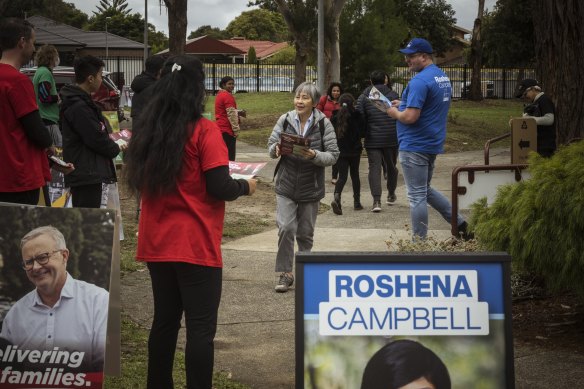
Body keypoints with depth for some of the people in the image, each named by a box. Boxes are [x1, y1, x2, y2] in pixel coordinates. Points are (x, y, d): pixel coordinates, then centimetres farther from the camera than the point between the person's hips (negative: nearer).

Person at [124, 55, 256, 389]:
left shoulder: (148, 129, 6)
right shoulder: (203, 130, -12)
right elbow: (220, 188, -15)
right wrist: (246, 186, 4)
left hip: (156, 244, 6)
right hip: (195, 245, -6)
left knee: (164, 320, 16)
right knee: (201, 327, -1)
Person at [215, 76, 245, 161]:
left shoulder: (220, 94, 16)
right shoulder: (228, 96, -13)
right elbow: (231, 114, -17)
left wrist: (239, 112, 11)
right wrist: (236, 130, -12)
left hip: (220, 128, 10)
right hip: (227, 130, -10)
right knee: (229, 157, -9)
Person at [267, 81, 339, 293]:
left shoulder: (323, 124, -8)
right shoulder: (285, 120, -4)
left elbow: (333, 155, -8)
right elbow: (271, 145, 4)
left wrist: (314, 155, -26)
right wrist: (277, 149, -19)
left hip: (311, 187, 0)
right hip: (286, 185, 0)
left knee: (305, 232, 11)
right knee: (285, 228, -10)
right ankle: (285, 273, 1)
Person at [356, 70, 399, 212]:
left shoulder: (363, 97, -1)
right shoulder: (393, 95, 2)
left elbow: (359, 118, -6)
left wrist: (362, 134, 9)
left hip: (372, 140, -1)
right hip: (392, 138, 1)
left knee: (374, 168, -3)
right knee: (391, 166, 19)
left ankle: (376, 200, -17)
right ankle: (391, 195, 34)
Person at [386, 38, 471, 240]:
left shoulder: (420, 81, -20)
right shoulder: (443, 77, 11)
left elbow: (410, 117, -26)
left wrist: (395, 113, -6)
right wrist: (404, 104, 14)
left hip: (415, 146, -10)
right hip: (433, 143, 10)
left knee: (417, 196, -2)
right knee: (425, 190, 23)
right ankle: (460, 223, 20)